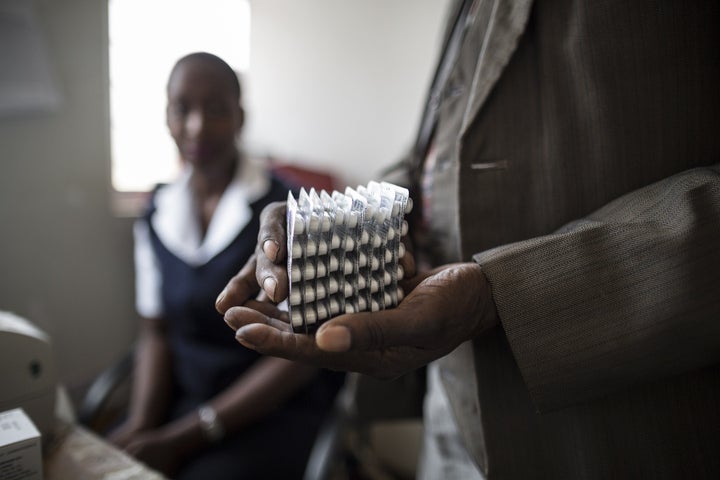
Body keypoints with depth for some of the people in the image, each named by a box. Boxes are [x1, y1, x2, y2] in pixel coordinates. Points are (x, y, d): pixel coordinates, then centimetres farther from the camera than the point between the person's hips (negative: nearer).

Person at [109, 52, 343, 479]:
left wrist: (181, 440, -15)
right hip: (183, 398, 4)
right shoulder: (155, 220, 3)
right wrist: (141, 424, -10)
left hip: (281, 405, -4)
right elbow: (156, 333, 8)